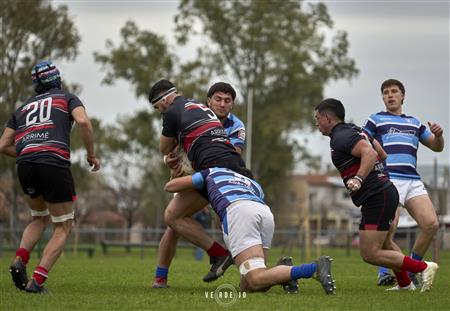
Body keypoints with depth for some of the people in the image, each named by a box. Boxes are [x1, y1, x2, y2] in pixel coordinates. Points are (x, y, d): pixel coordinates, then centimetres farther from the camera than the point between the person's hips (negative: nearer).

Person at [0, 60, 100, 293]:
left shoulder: (23, 108, 28)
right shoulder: (67, 98, 17)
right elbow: (83, 121, -4)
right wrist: (92, 154, 6)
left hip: (24, 165, 4)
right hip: (54, 163, -4)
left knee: (40, 218, 28)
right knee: (63, 227, 8)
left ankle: (19, 261, 3)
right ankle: (37, 281, -8)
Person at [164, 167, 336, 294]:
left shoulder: (212, 173, 36)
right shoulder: (254, 185, 43)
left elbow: (170, 186, 40)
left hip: (237, 211, -5)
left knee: (256, 282, -17)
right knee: (247, 287, 9)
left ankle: (315, 268, -32)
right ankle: (284, 270, -18)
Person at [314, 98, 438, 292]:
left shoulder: (341, 137, -14)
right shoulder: (354, 131, 15)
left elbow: (369, 153, -28)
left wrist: (358, 179, -38)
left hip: (376, 199, -11)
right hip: (385, 191, 11)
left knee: (370, 254, -9)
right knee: (384, 243, 29)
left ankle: (423, 267, -7)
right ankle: (405, 285, 38)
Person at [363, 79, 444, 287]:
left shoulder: (414, 123, 26)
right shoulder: (376, 120, 14)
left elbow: (436, 147, 29)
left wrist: (438, 134, 6)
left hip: (413, 182, 4)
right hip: (388, 180, -4)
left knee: (431, 224, -10)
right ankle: (383, 272, -5)